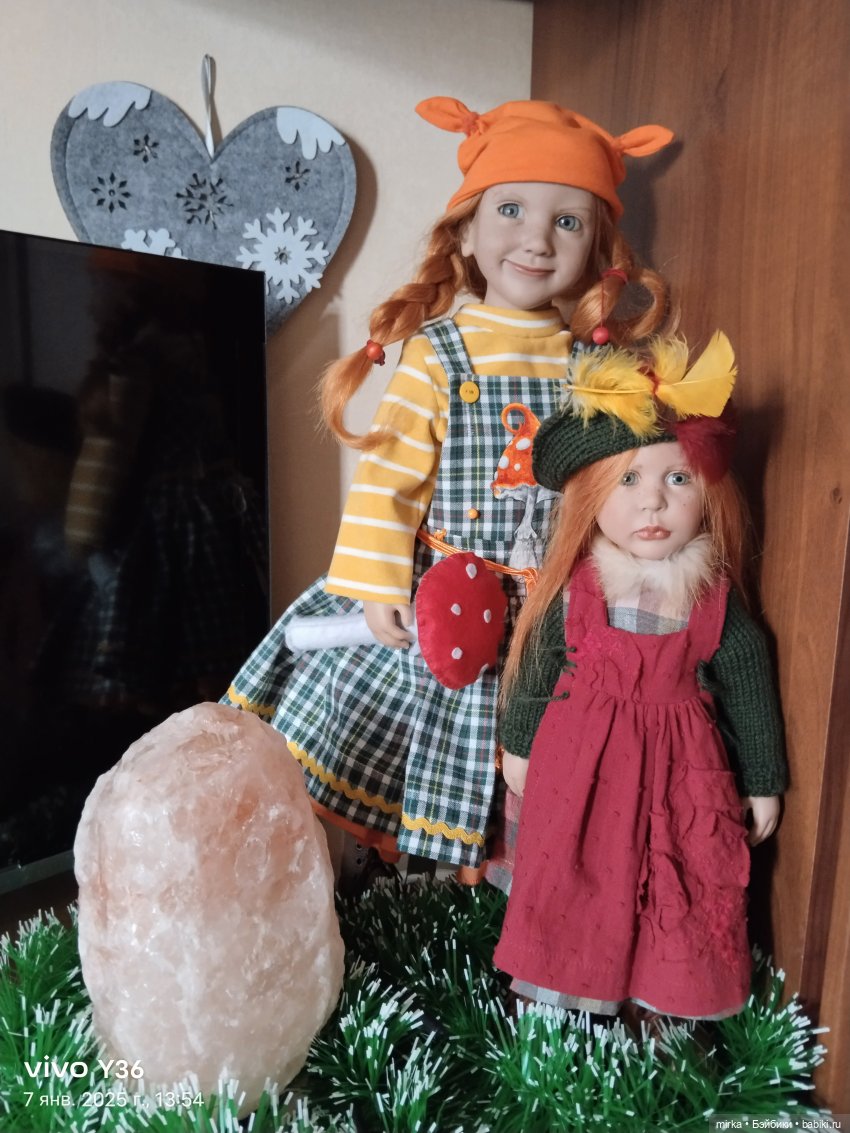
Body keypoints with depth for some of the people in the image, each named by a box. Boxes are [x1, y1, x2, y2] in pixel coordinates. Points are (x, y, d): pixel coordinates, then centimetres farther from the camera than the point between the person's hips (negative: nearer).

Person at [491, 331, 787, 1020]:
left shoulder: (716, 601, -11)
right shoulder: (572, 592, -13)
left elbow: (748, 692, 0)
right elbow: (534, 673, -1)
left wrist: (762, 782, 6)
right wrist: (518, 748, 7)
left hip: (680, 770, 1)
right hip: (579, 763, 0)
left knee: (676, 892, 14)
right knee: (572, 880, 14)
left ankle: (662, 1005, 41)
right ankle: (562, 996, 39)